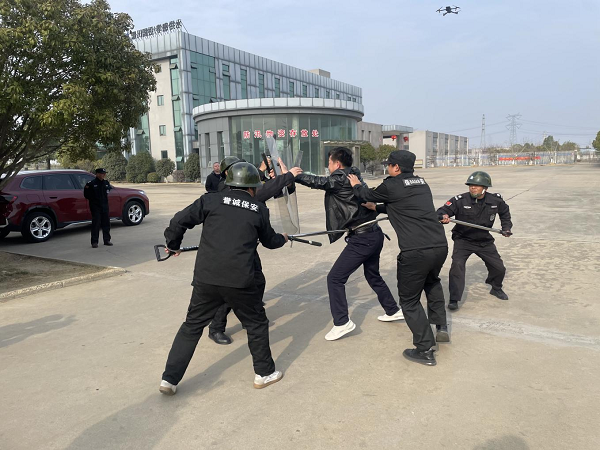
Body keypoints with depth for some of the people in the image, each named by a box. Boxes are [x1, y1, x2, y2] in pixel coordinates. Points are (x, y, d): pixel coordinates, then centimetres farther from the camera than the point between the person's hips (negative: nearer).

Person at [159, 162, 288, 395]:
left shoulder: (211, 200, 5)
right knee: (256, 323, 19)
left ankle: (169, 379, 20)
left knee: (192, 326, 17)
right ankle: (264, 373, 30)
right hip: (239, 281, -1)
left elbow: (180, 221, 1)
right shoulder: (259, 209, 6)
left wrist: (173, 244, 20)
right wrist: (283, 238, 43)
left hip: (205, 278, 2)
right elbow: (270, 240, 21)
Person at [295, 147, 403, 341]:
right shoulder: (353, 176, 10)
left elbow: (317, 181, -20)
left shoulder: (340, 179, -14)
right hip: (374, 234, 9)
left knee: (334, 278, -2)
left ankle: (342, 322, 2)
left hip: (362, 239, -9)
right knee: (373, 275, 27)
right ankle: (393, 311, 39)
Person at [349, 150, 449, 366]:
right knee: (432, 280, 36)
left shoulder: (391, 185, -3)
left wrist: (357, 185, 35)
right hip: (440, 245, 7)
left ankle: (425, 350, 12)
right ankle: (441, 327, 34)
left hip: (415, 252, -7)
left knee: (409, 300, 10)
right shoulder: (422, 183, 16)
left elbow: (368, 196, 14)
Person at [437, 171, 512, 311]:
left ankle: (496, 288, 44)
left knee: (499, 268, 10)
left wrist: (506, 227, 7)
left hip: (485, 240, 4)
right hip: (463, 240, -3)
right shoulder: (460, 200, -19)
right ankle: (454, 299, -13)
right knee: (457, 265, -23)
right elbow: (442, 211, -22)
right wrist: (443, 217, -44)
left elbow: (505, 212, 16)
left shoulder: (495, 200, -7)